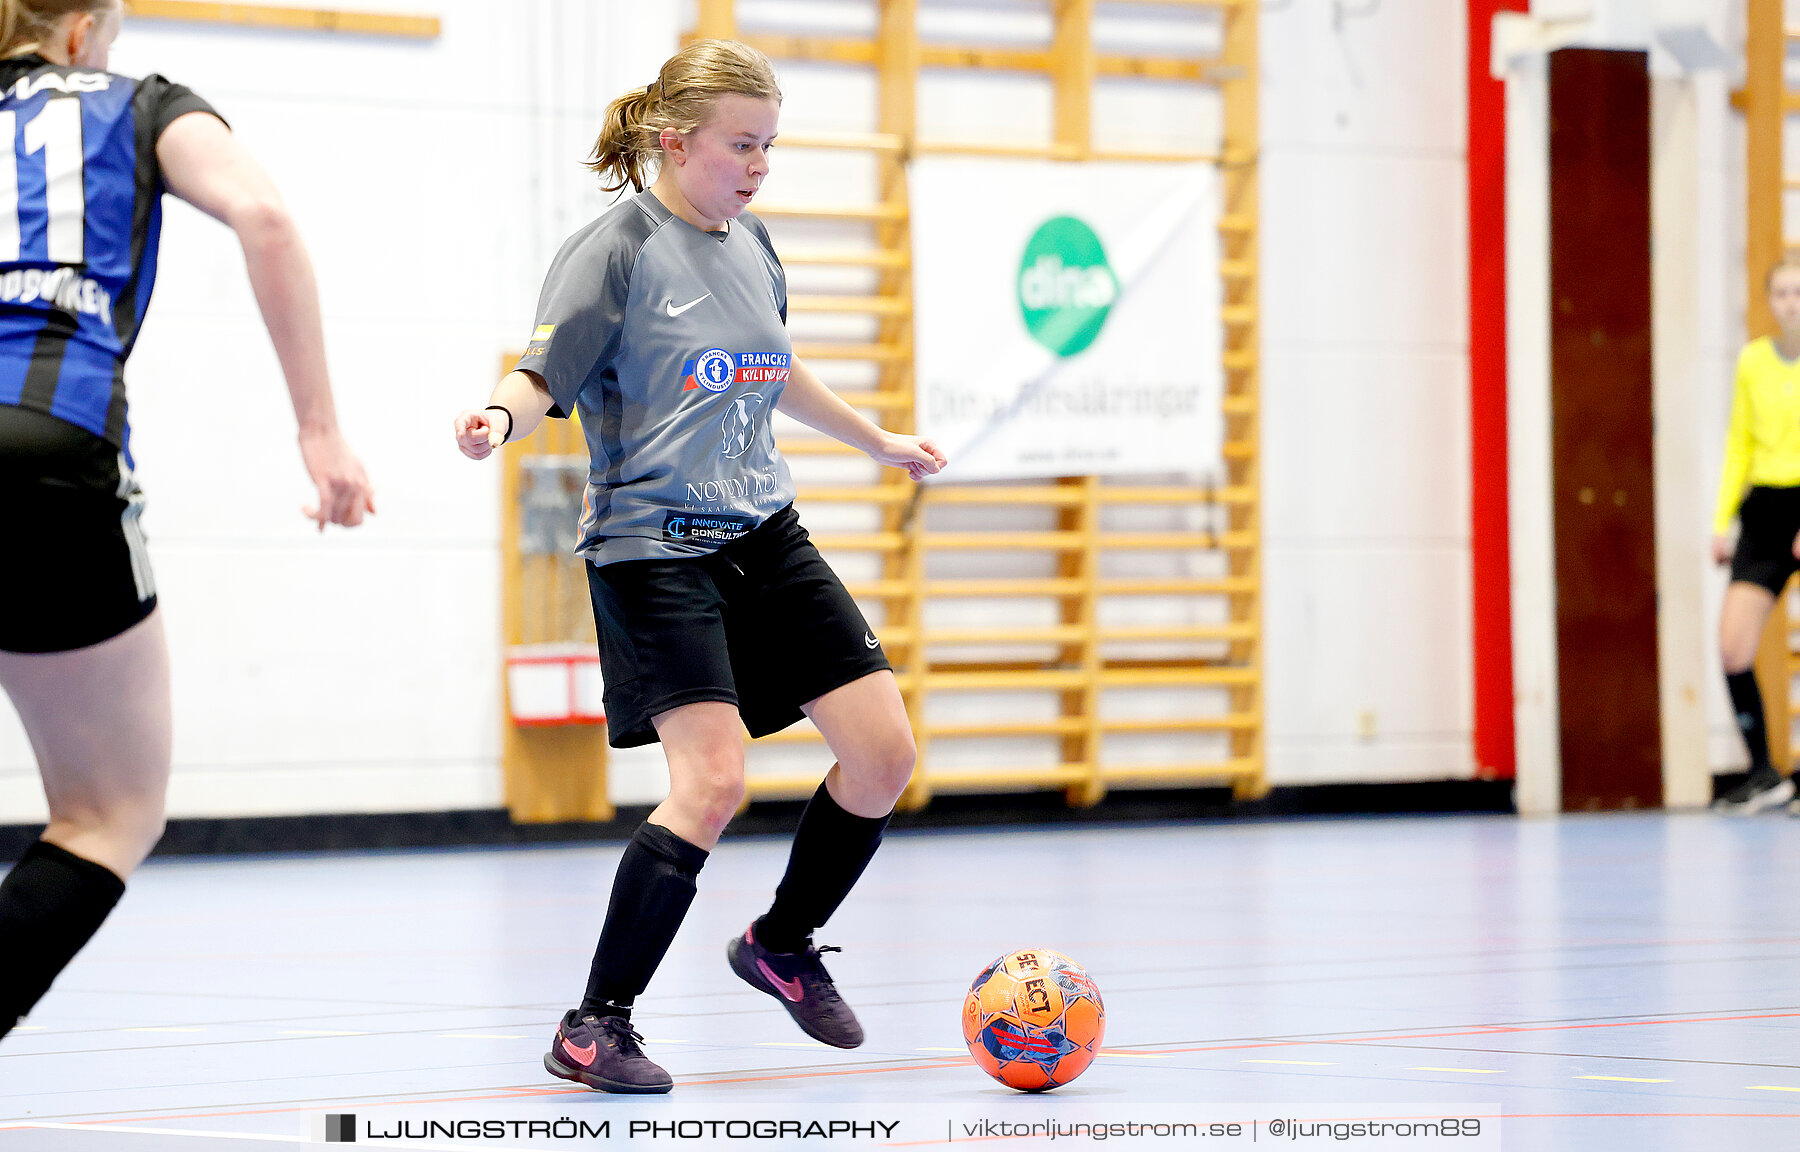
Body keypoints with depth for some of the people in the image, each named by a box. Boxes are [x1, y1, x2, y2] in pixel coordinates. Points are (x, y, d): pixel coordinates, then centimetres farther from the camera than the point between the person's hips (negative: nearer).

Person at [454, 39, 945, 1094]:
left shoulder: (751, 246, 12)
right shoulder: (616, 250, -9)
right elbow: (543, 379, -13)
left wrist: (880, 441, 41)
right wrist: (498, 420, -36)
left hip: (765, 535, 8)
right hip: (654, 543, -8)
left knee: (886, 752, 0)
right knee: (714, 779, -22)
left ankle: (783, 943, 25)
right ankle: (595, 1025, -10)